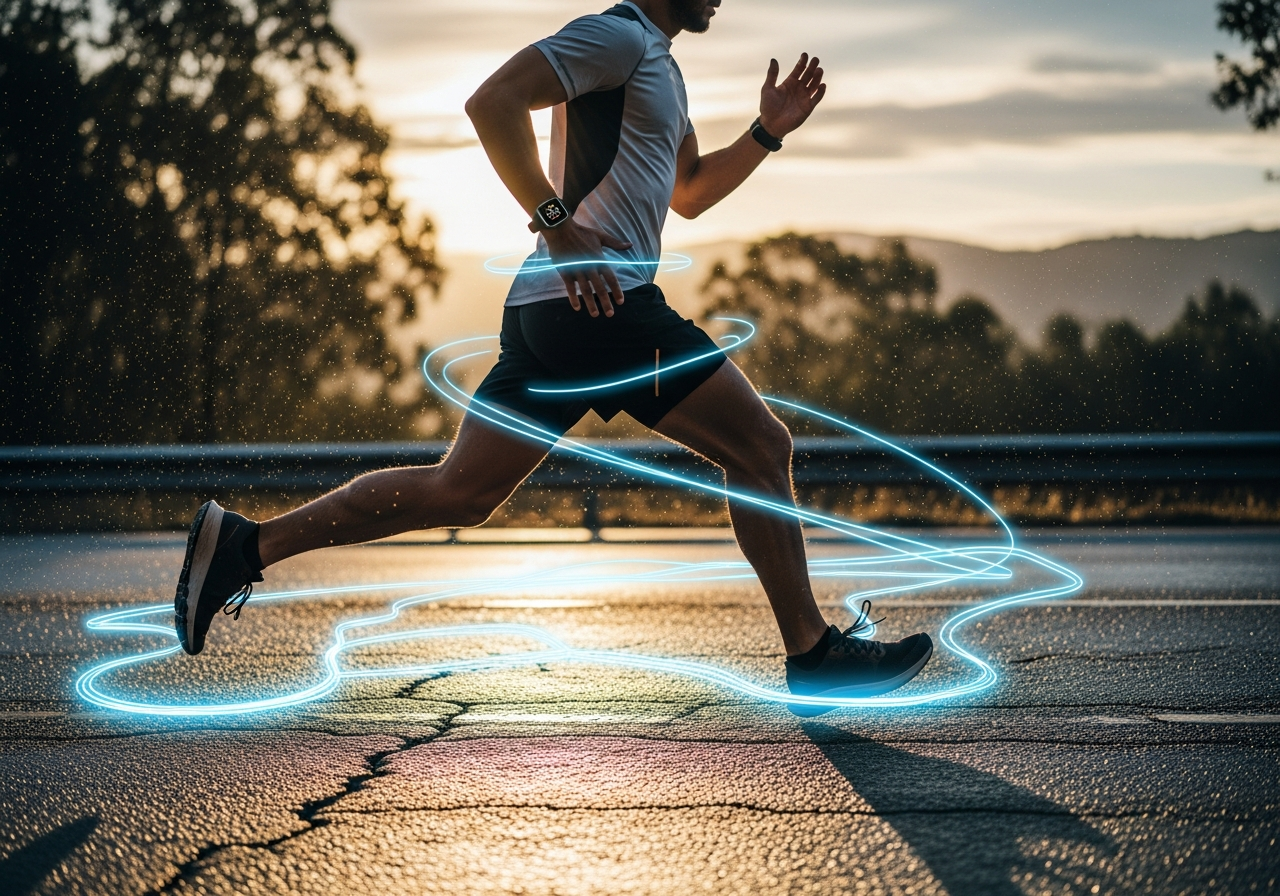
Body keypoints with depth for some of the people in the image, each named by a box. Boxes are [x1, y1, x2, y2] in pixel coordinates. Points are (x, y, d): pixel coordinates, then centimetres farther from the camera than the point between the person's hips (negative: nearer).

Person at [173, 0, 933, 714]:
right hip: (602, 303, -10)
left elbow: (688, 194, 34)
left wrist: (768, 132, 20)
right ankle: (815, 657, 5)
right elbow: (493, 101, -19)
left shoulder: (657, 64, 25)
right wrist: (558, 224, -22)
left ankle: (245, 545, 7)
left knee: (457, 493, 9)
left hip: (553, 307, 10)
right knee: (762, 447, -2)